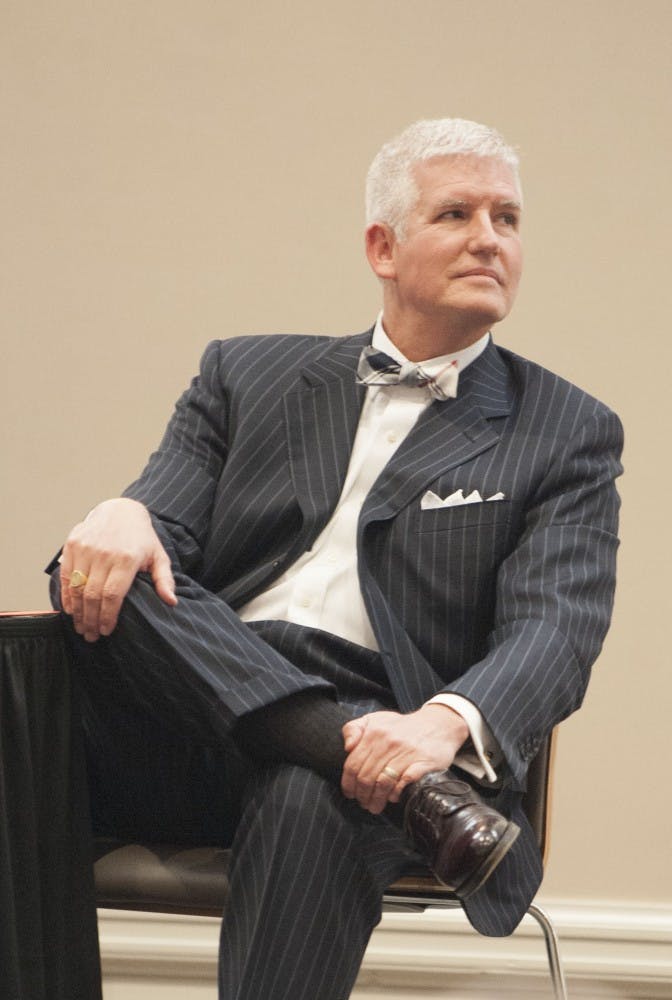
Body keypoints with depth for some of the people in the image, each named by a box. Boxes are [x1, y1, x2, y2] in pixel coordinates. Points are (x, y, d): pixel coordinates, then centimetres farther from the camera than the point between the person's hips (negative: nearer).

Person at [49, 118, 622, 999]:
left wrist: (446, 723, -25)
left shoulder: (569, 433, 12)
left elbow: (555, 631, -2)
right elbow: (168, 508, 9)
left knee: (311, 804, -37)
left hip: (384, 732, -2)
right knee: (112, 568, -26)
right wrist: (124, 517, -19)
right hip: (192, 726, 3)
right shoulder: (244, 375, 21)